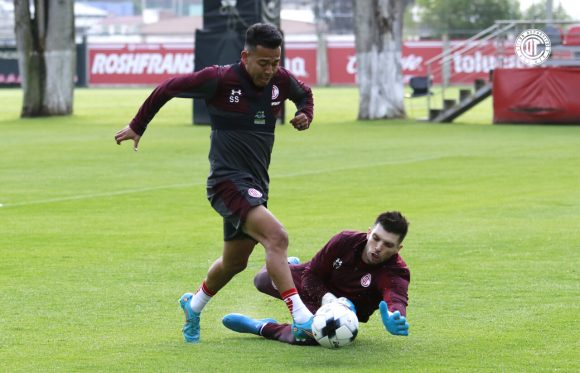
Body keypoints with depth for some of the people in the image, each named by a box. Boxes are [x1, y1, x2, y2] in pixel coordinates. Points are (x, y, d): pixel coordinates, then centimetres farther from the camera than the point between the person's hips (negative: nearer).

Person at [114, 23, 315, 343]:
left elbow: (304, 93, 25)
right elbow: (168, 88, -1)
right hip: (228, 181, -7)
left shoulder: (281, 80, 1)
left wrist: (305, 114, 2)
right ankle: (301, 318, -33)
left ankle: (193, 306, 48)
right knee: (276, 237, -28)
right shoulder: (219, 80, -14)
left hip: (255, 186, 7)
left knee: (234, 262, 21)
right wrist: (138, 126, 6)